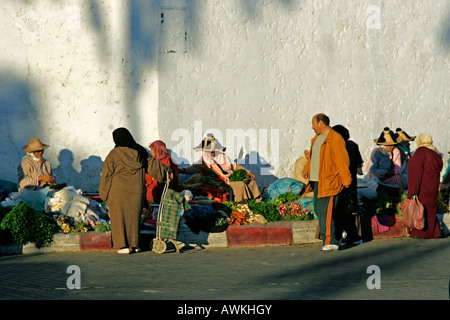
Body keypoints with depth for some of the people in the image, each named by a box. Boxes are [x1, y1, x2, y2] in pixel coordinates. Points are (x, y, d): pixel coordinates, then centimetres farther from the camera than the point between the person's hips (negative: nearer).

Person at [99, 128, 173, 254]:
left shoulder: (114, 154, -10)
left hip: (119, 191, -4)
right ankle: (134, 244, 14)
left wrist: (104, 193, 6)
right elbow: (152, 164, 12)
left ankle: (124, 245, -2)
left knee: (120, 216, 3)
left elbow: (107, 175, -5)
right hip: (137, 190, 4)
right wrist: (166, 170, 27)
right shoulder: (140, 151, 1)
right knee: (134, 216, 13)